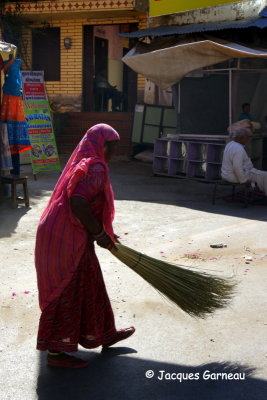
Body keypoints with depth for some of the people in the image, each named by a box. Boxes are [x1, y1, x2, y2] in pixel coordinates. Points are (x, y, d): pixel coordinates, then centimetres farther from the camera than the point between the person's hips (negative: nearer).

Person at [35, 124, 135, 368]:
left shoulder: (81, 163, 15)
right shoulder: (96, 168, -16)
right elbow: (78, 202, -29)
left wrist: (101, 231, 20)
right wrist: (99, 232, -17)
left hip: (58, 235, 10)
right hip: (68, 240, -10)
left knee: (89, 287, 21)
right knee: (68, 293, 2)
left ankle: (104, 334, 36)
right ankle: (56, 352, 15)